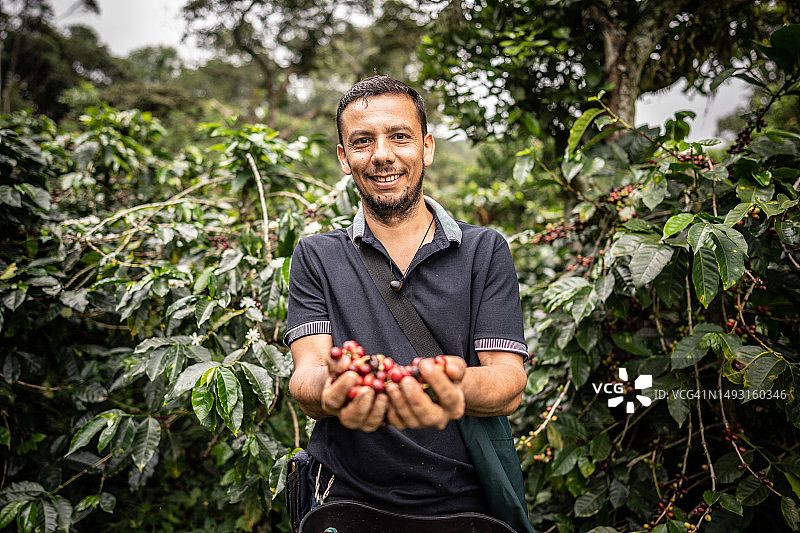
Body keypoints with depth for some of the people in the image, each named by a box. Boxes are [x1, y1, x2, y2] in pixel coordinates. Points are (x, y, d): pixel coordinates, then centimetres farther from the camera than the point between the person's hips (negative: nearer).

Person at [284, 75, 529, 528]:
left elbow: (510, 383, -7)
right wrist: (334, 393, -29)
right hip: (348, 499, 2)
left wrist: (454, 388, -29)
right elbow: (306, 381, -7)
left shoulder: (486, 251, 1)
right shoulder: (317, 257, 3)